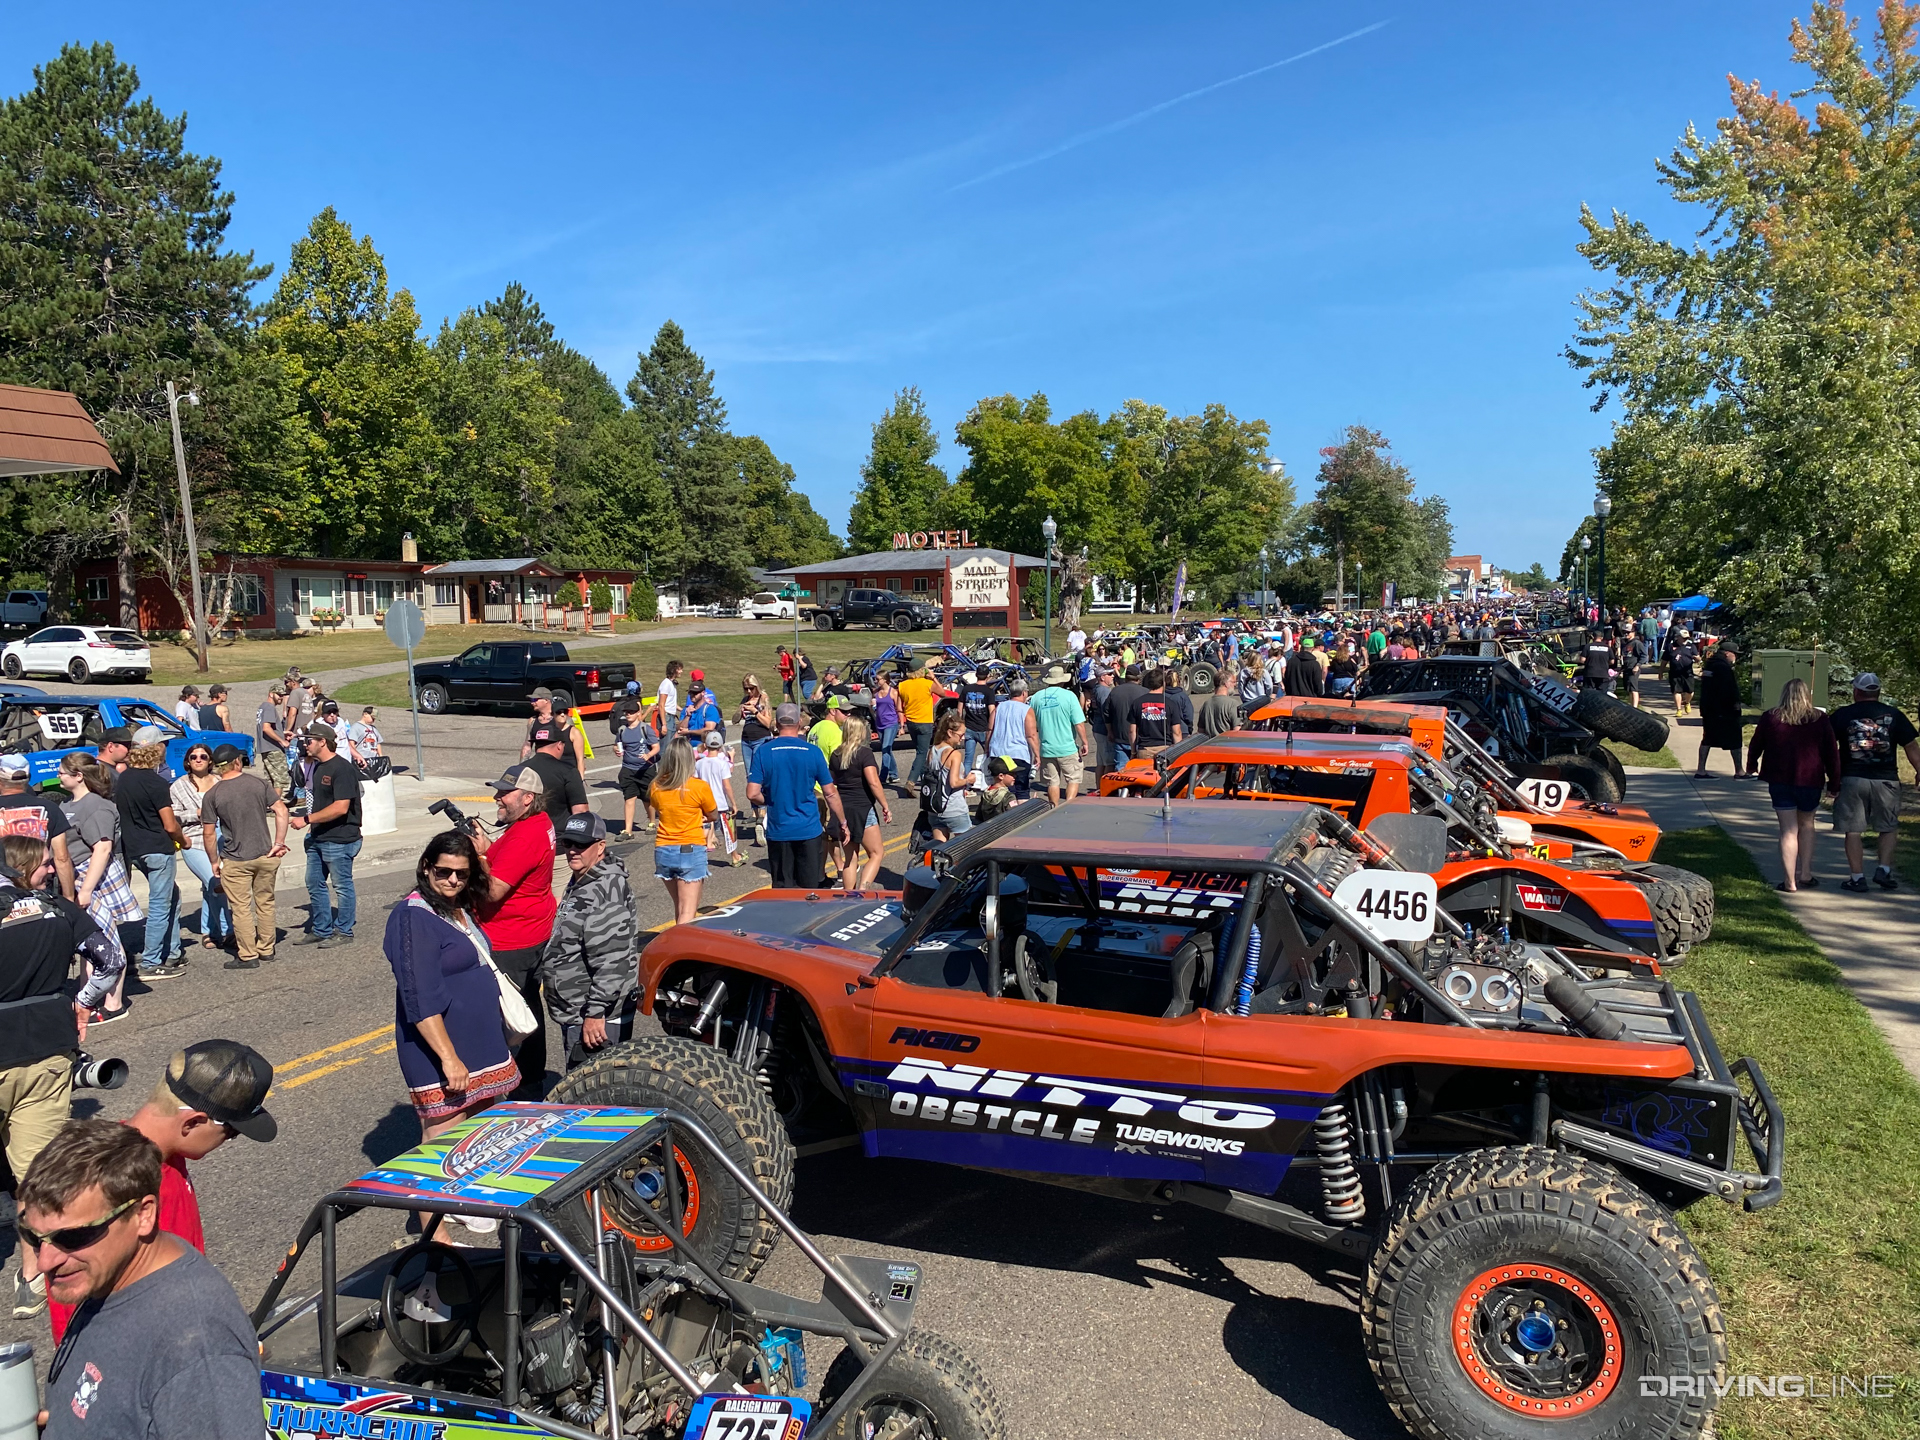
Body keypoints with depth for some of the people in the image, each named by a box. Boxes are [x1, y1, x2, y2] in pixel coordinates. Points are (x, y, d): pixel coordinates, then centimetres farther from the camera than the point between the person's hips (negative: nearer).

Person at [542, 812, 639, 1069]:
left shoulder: (606, 890, -22)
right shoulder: (581, 882, 12)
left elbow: (612, 963, -27)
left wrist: (595, 1013, -26)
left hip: (595, 1020, -11)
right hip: (574, 1014, 11)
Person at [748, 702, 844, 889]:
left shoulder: (763, 752, -4)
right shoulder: (812, 752, -4)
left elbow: (752, 794, -10)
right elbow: (830, 793, 1)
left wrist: (769, 802, 12)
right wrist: (843, 822, 13)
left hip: (778, 831, 0)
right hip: (808, 830, 0)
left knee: (782, 889, 9)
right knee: (809, 889, 8)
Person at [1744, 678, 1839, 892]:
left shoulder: (1770, 718, -2)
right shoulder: (1819, 720, -2)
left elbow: (1755, 745, 9)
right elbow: (1831, 752, 0)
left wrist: (1751, 766, 26)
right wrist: (1834, 779, 9)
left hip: (1779, 781, 0)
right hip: (1810, 781, 0)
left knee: (1788, 830, 2)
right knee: (1806, 825, 19)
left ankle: (1790, 881, 1)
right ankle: (1805, 873, 18)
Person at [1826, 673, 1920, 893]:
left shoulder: (1842, 715, -1)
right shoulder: (1893, 715, 2)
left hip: (1852, 780, -1)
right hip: (1886, 781, 1)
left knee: (1853, 831, 4)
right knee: (1889, 828, 18)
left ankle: (1857, 878, 5)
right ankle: (1884, 869, 7)